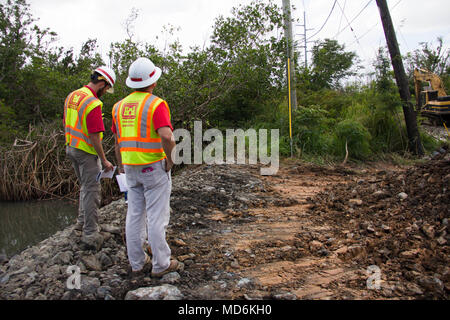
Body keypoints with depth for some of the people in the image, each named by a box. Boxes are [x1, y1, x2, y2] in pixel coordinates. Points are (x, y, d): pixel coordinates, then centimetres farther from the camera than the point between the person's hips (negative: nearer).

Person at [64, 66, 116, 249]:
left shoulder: (72, 96, 6)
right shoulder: (93, 103, -22)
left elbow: (66, 123, 15)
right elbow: (94, 136, -24)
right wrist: (104, 160, -17)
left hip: (71, 148, 9)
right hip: (87, 152, -9)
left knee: (85, 186, 24)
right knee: (92, 191, 0)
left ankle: (82, 221, 35)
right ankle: (90, 234, 6)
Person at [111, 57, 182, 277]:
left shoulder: (120, 106, 8)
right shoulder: (156, 104, -14)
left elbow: (118, 141, 13)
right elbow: (167, 136, -29)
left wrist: (121, 167, 21)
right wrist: (170, 158, -12)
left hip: (132, 169, 6)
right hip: (154, 167, -6)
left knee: (135, 215, 13)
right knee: (157, 216, 2)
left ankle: (137, 262, 22)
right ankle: (161, 265, 12)